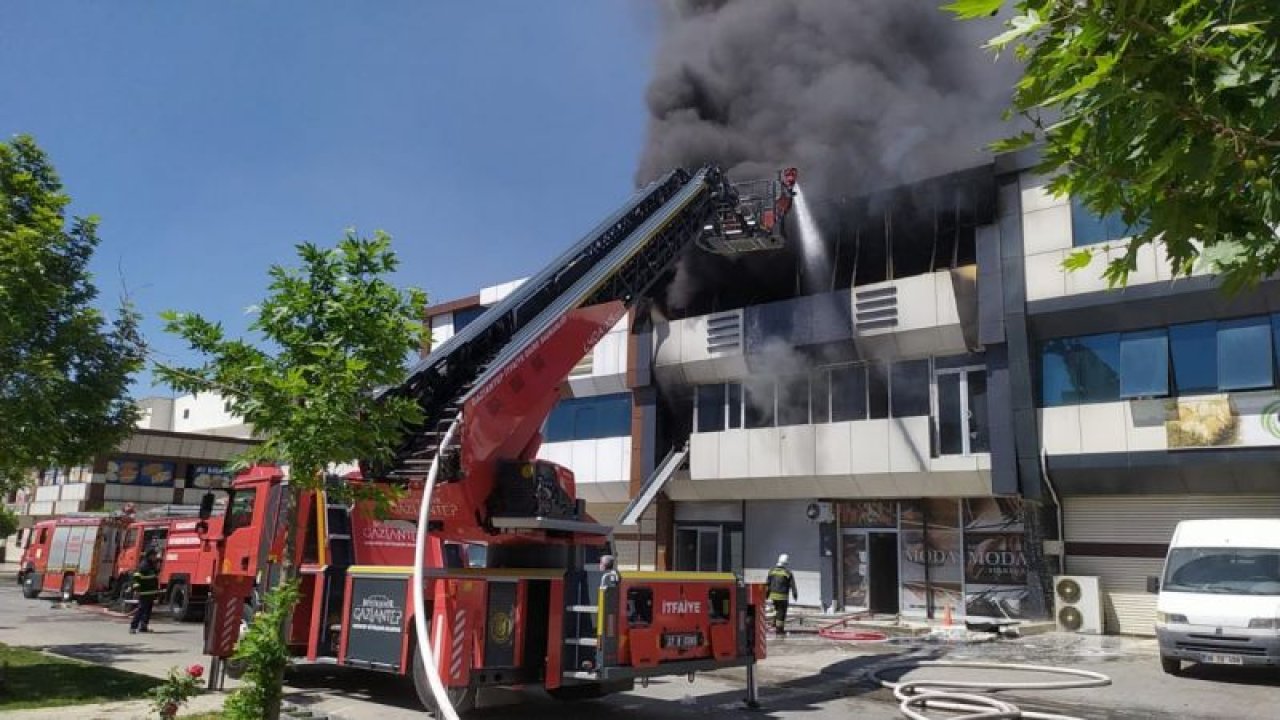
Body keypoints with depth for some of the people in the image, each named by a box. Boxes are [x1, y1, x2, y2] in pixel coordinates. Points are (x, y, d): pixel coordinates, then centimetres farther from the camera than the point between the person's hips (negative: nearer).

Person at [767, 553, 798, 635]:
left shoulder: (772, 570, 3)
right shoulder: (788, 572, -10)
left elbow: (768, 584, 7)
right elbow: (792, 585, -7)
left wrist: (767, 595, 15)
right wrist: (795, 594, 4)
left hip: (773, 595, 5)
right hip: (783, 596, -5)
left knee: (777, 610, 23)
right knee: (782, 612, 5)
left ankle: (774, 626, 17)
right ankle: (779, 629, 8)